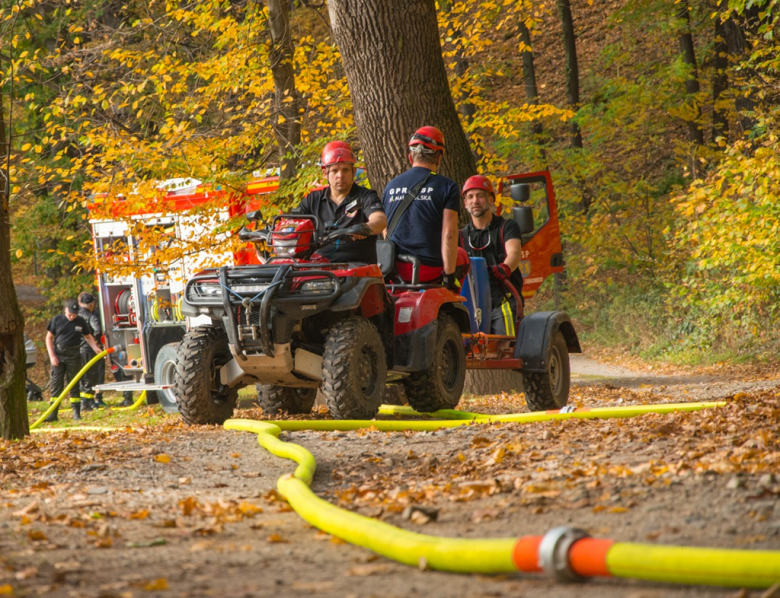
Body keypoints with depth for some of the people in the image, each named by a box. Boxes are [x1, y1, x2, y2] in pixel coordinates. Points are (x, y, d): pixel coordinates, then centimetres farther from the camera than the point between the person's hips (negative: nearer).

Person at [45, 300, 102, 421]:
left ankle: (76, 413, 7)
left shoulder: (81, 321, 3)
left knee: (74, 384, 3)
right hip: (58, 355, 0)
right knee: (56, 384, -1)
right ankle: (53, 414, 0)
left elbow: (88, 337, 13)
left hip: (73, 356, 0)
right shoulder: (57, 320, 0)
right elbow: (49, 337, 3)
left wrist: (96, 348, -4)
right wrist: (52, 356, -5)